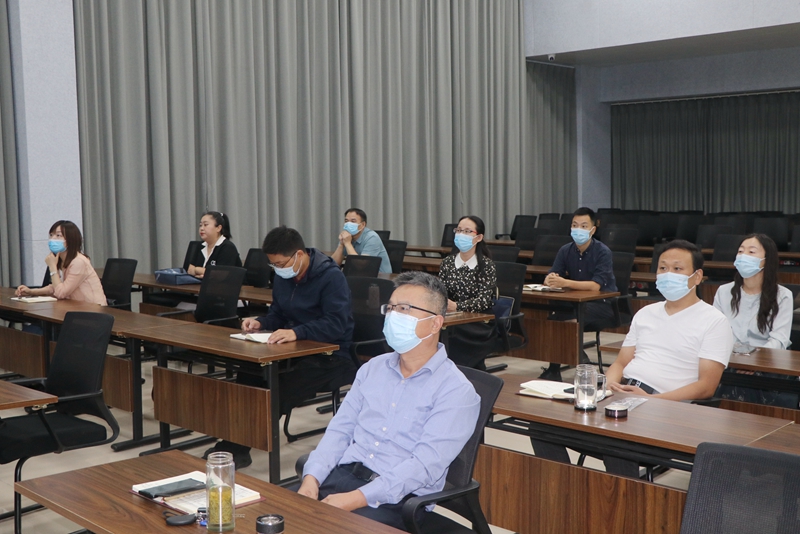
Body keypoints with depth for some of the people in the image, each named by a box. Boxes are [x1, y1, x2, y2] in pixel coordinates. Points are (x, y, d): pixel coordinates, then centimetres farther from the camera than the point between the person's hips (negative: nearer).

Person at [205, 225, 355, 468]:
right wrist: (260, 322, -4)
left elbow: (336, 325, -25)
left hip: (329, 354, -8)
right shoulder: (283, 277, 9)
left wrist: (296, 332, -37)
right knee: (248, 372, -18)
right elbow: (277, 314, 19)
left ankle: (236, 448, -15)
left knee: (280, 392, -28)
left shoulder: (331, 277, -15)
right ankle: (233, 444, -14)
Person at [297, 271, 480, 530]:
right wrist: (312, 478, -6)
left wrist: (356, 499, -22)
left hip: (398, 498, -5)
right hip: (343, 476, 6)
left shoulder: (456, 391, -7)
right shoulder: (373, 368, 14)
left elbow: (425, 465, -16)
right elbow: (341, 429, 12)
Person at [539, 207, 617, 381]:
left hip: (603, 304, -5)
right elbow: (550, 277, -5)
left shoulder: (603, 252, -14)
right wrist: (550, 280, -31)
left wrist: (565, 283, -39)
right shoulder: (565, 250, 2)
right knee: (552, 318, -22)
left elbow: (596, 286, -26)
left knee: (573, 319, -32)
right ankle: (553, 369, -10)